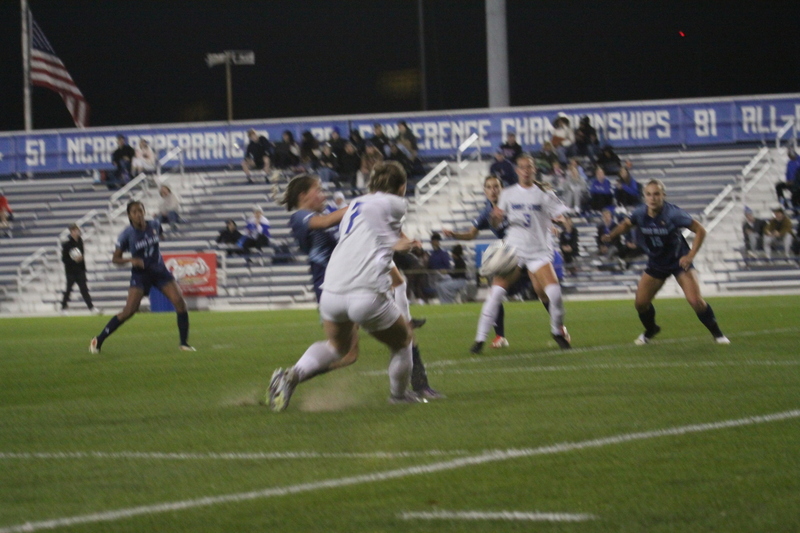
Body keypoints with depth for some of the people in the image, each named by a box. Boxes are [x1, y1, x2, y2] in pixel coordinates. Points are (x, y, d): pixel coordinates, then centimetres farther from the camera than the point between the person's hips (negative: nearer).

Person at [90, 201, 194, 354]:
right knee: (129, 311, -15)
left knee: (180, 302, -11)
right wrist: (131, 260, -27)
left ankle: (184, 343, 1)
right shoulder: (127, 234, -15)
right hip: (140, 274, -4)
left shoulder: (154, 225, -4)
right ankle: (98, 341, -3)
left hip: (160, 271, 4)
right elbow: (115, 259, -10)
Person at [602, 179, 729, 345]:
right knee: (640, 303, 1)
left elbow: (700, 230, -20)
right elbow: (627, 224, 12)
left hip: (679, 261, -4)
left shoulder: (673, 213, -26)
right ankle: (650, 330, 33)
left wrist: (690, 255, -28)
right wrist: (611, 236, -1)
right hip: (655, 264, 4)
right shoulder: (640, 213, -13)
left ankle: (716, 333, 2)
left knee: (695, 300, -19)